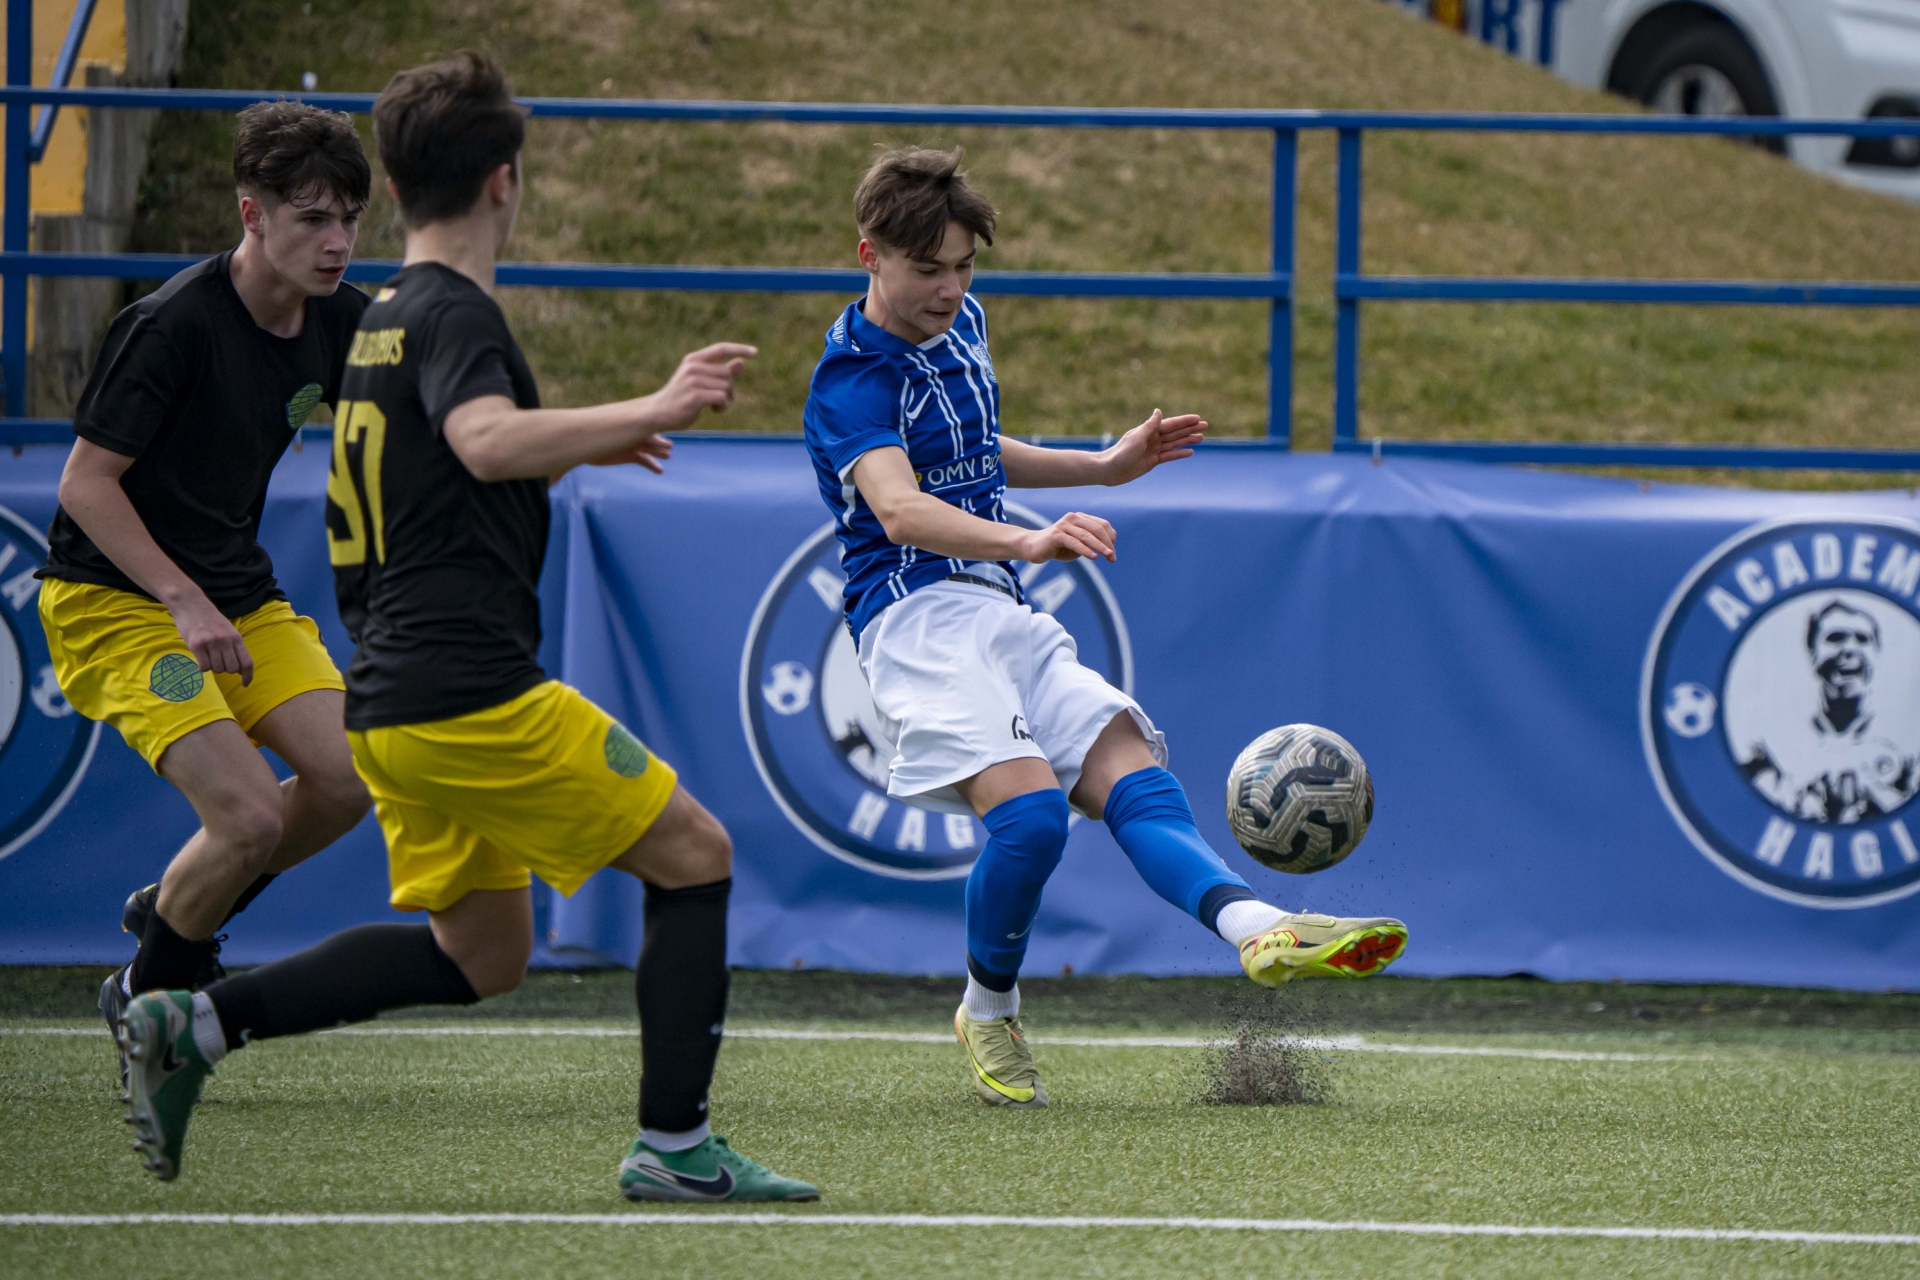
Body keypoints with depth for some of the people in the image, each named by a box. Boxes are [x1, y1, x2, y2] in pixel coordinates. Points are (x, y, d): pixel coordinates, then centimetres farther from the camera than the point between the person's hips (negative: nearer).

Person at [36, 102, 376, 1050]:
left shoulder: (338, 321, -2)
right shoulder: (174, 324, -22)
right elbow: (86, 483, -20)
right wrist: (186, 605, -25)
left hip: (238, 596, 7)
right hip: (112, 598, -7)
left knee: (346, 778, -10)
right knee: (250, 814, -21)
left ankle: (178, 915, 15)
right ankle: (145, 994, 5)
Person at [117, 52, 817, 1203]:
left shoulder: (388, 319, 19)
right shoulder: (453, 315, -11)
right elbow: (487, 442, -33)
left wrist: (582, 449, 39)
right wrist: (650, 411, -33)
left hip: (396, 702, 10)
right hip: (471, 690, -10)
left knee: (482, 954, 15)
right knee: (693, 856, -1)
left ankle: (196, 1022, 8)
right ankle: (675, 1143, -2)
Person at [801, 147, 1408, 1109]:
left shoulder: (961, 325, 16)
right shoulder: (853, 378, -12)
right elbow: (899, 509, -30)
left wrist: (1104, 467, 29)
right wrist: (1028, 542, -46)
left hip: (1006, 617, 8)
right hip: (917, 620, -8)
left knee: (1136, 777, -14)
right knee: (1031, 805, -26)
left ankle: (1258, 929, -35)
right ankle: (988, 1012, -3)